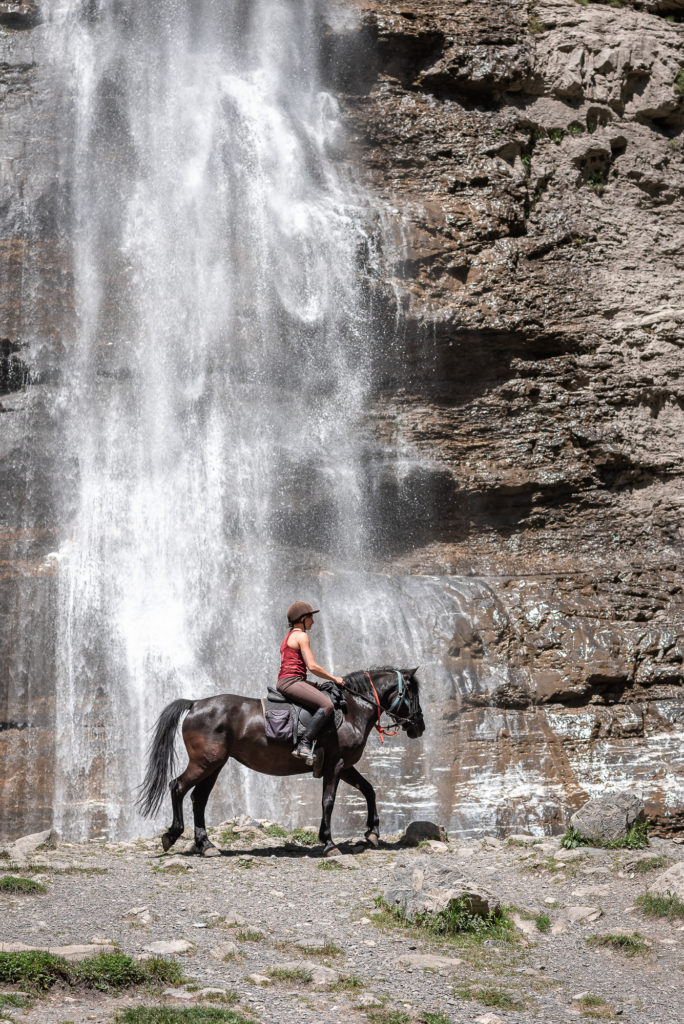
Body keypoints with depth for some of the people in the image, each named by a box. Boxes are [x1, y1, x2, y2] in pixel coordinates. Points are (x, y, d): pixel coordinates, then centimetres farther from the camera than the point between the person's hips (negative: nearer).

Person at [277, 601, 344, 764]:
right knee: (327, 705, -25)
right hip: (291, 681, -11)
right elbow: (312, 666, -13)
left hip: (285, 681, 11)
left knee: (328, 695, 18)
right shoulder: (301, 636, -6)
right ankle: (304, 745, -32)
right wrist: (334, 678, -1)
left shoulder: (290, 636, 25)